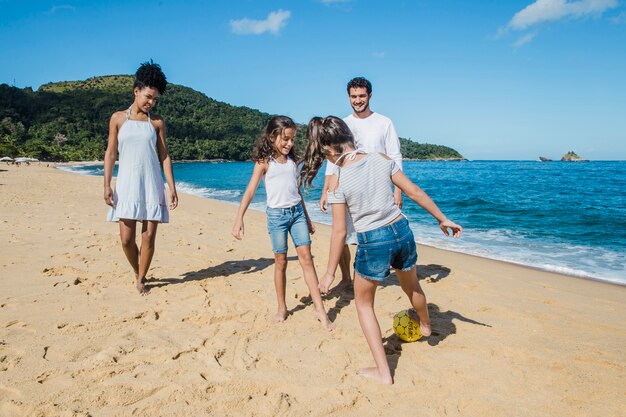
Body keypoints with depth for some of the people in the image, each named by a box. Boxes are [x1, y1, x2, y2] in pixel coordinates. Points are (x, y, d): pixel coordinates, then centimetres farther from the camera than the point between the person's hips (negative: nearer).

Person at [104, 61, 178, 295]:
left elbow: (164, 156, 6)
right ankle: (137, 273, 25)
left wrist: (172, 187, -1)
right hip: (126, 185, 0)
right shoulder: (118, 118, 6)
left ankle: (141, 279, 16)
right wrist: (107, 186, -3)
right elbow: (110, 153, 5)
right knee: (126, 238, -2)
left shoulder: (157, 122, 7)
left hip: (152, 186, 0)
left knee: (149, 236, -1)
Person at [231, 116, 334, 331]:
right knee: (280, 261, 3)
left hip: (297, 212, 4)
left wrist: (307, 218, 19)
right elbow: (250, 191, -9)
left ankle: (319, 309, -3)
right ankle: (282, 308, 18)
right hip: (277, 214, -3)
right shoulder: (264, 162, -4)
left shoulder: (291, 160, 10)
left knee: (306, 257, -3)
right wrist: (239, 219, -19)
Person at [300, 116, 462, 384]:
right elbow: (415, 192, 1)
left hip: (372, 243, -5)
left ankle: (383, 372, 20)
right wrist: (442, 219, 12)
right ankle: (425, 325, 65)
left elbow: (339, 233, -12)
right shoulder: (382, 159, -3)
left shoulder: (338, 184, -14)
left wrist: (330, 273, -2)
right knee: (411, 286, 34)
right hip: (402, 231, 5)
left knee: (363, 304, 19)